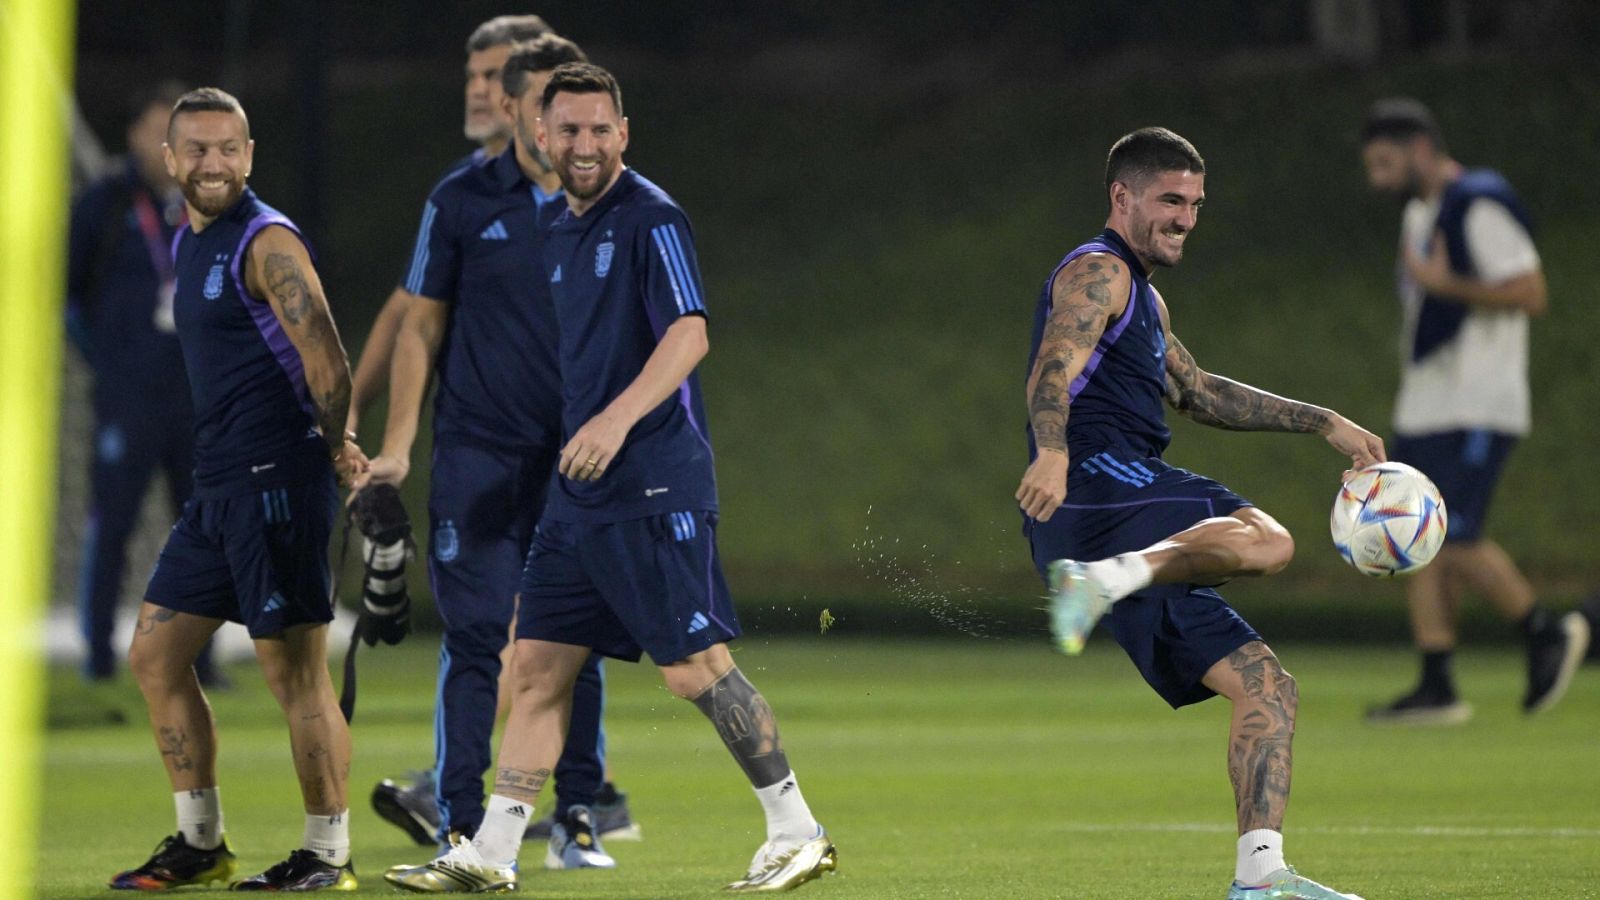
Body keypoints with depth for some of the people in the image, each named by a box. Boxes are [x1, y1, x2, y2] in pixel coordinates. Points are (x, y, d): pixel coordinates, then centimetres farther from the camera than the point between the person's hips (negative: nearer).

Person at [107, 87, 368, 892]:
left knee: (294, 671, -6)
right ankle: (200, 844, 18)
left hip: (275, 480, -10)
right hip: (217, 485, 10)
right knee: (155, 654, 11)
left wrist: (333, 450, -9)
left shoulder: (266, 243, -12)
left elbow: (327, 362, -18)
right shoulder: (188, 244, 16)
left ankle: (328, 856, 0)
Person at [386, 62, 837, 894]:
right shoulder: (559, 234, 16)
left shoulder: (650, 218, -9)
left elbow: (688, 335, -21)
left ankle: (797, 833, 1)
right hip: (577, 493, 8)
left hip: (654, 487, -8)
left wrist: (618, 418, -31)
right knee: (537, 667, 6)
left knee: (695, 667, -8)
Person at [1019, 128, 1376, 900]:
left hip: (1134, 528, 10)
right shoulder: (1098, 273, 0)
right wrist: (1052, 452, -39)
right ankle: (1101, 578, -50)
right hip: (1095, 485, -10)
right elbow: (1054, 368, -19)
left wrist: (1323, 423, 37)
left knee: (1268, 690, 5)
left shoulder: (1142, 298, 33)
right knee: (1265, 541, -36)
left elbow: (1199, 395, 43)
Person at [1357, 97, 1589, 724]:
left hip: (1476, 412, -9)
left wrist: (1443, 284, -21)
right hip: (1423, 409, 9)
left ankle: (1547, 635, 5)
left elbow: (1530, 294, -19)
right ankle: (1436, 689, 2)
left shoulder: (1481, 207, -12)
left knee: (1456, 542, -15)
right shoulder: (1419, 212, 17)